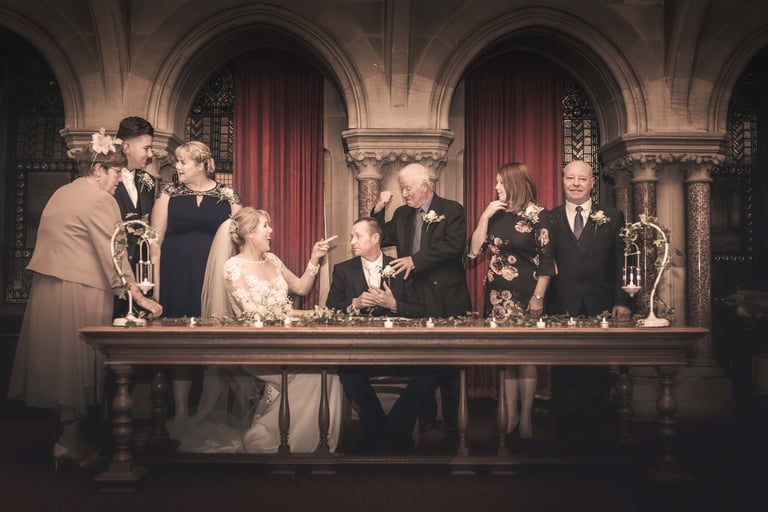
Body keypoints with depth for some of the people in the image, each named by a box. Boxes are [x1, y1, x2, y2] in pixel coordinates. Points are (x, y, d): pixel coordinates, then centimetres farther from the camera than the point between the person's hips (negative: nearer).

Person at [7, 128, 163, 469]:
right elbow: (113, 254, -15)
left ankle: (68, 438, 18)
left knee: (60, 361, 10)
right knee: (79, 363, -1)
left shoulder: (61, 194, 17)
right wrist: (138, 296, -14)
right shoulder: (99, 199, -10)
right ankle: (70, 442, 6)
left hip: (47, 288, 9)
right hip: (80, 292, -9)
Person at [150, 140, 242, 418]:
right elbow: (155, 241, 5)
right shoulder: (169, 194, 9)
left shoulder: (228, 196, 8)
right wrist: (156, 284, -4)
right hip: (177, 279, 0)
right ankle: (181, 411, 11)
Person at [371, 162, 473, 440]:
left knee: (448, 365, 2)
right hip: (414, 300, 5)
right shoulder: (402, 214, 15)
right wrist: (379, 209, 1)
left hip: (445, 300, -4)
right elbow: (381, 239, 14)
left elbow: (454, 245, -17)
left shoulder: (452, 210, -2)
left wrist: (415, 260, -19)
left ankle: (451, 425, 12)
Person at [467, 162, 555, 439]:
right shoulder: (494, 213, 7)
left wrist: (538, 297, -11)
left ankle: (526, 416, 10)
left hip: (526, 294, -4)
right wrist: (485, 216, -7)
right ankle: (510, 414, 16)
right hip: (498, 295, 4)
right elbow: (475, 250, 1)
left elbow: (546, 260, -7)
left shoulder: (538, 214, -6)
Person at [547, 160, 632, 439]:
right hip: (560, 308, 0)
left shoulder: (612, 217, 8)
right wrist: (540, 301, -4)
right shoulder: (549, 219, 8)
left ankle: (592, 431, 17)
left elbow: (622, 263, 3)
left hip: (600, 309, 0)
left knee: (596, 375, 6)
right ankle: (564, 431, 15)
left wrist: (622, 301, -7)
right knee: (563, 377, 4)